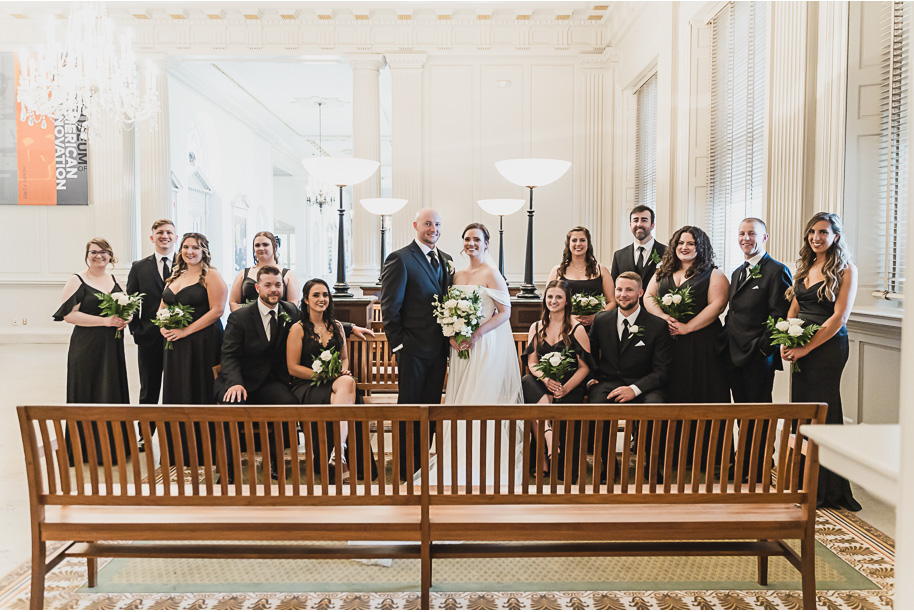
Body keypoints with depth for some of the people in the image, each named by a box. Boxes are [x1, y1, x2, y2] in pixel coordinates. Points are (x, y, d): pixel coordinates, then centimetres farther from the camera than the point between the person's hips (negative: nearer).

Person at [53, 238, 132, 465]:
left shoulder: (115, 280, 12)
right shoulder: (77, 281, -5)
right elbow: (69, 314, -13)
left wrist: (125, 319, -1)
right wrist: (105, 321, -19)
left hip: (113, 346, 6)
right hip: (87, 347, -5)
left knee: (113, 392, 9)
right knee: (88, 394, 0)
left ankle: (113, 445, 20)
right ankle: (88, 449, 9)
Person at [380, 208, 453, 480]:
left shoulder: (445, 260, 12)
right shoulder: (400, 259, -9)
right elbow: (389, 308, -11)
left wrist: (451, 340, 6)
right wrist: (399, 345, -13)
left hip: (439, 350, 6)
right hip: (413, 349, -6)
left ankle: (423, 464, 26)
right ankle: (405, 471, 18)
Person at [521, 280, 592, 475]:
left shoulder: (577, 330, 4)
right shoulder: (536, 328, 14)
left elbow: (584, 367, -1)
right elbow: (532, 363, 9)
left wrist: (565, 389, -17)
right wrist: (545, 379, -13)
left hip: (569, 386, -3)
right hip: (542, 384, 3)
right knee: (526, 382, -32)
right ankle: (548, 434, -35)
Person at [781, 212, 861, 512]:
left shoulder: (846, 270, -8)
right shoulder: (805, 268, 13)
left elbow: (840, 316, -14)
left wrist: (806, 348, -16)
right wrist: (787, 341, 0)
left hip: (828, 346, -6)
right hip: (801, 348, 6)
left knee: (822, 411, 1)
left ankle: (827, 490, 16)